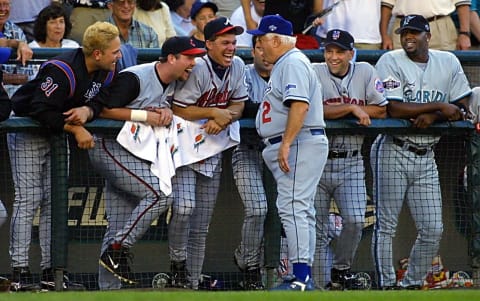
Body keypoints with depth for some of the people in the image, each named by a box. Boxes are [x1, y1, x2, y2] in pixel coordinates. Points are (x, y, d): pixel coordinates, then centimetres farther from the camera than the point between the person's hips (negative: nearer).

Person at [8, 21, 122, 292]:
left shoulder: (106, 71, -7)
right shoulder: (63, 71, -31)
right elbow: (42, 110, -32)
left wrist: (87, 111, -22)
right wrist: (76, 129, -29)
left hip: (58, 134, 8)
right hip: (28, 131, -8)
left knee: (54, 202, 6)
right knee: (28, 199, -11)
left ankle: (50, 271, 8)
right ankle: (20, 271, -11)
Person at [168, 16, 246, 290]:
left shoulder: (237, 66, 0)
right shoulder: (198, 69, -20)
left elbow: (238, 105, 7)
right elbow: (178, 110, -21)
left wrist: (222, 119, -14)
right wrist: (214, 112, -21)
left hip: (213, 151, 6)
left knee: (202, 224, 9)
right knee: (184, 208, -25)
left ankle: (191, 282, 15)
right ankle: (177, 260, -1)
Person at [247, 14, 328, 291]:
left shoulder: (293, 63, -12)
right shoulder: (284, 64, 22)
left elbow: (300, 105, -24)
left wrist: (286, 144, -28)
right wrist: (282, 146, 22)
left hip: (299, 144, -12)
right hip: (289, 147, 12)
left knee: (293, 208, -16)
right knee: (301, 210, 11)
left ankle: (301, 277, -21)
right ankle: (305, 276, 14)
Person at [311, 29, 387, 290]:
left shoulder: (365, 72, 5)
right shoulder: (314, 73, -3)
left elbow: (381, 110, 0)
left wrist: (335, 109, -6)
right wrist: (351, 107, -15)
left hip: (351, 163, 1)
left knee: (355, 220, -15)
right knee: (317, 229, 1)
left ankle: (342, 269, 8)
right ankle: (322, 283, 10)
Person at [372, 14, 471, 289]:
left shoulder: (448, 62, 9)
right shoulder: (390, 61, -4)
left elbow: (462, 108, 4)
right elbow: (392, 109, -15)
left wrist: (433, 117, -14)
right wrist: (439, 106, -12)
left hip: (426, 158, 4)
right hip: (393, 153, -4)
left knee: (433, 229, 1)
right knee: (386, 225, -4)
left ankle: (412, 285, 14)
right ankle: (387, 286, 0)